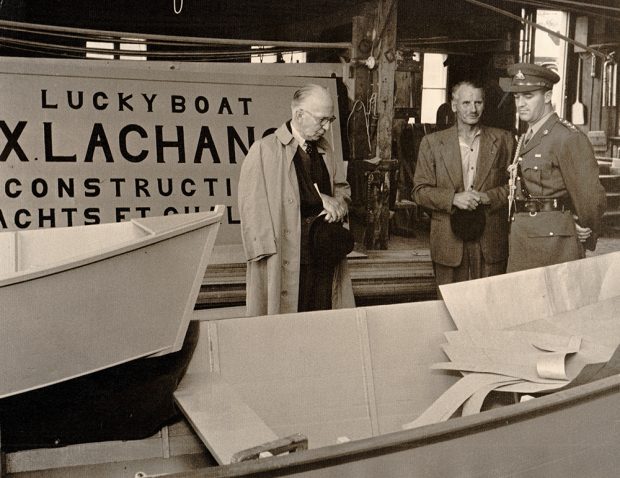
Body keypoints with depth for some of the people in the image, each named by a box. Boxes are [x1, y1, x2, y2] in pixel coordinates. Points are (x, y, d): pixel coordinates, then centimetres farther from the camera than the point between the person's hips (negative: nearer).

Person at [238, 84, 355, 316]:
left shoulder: (325, 151, 14)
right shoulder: (264, 151, -6)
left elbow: (342, 188, 26)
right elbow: (253, 210, -8)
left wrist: (336, 203, 1)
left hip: (326, 260, 6)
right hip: (285, 265, -6)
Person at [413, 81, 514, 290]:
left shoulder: (502, 140, 7)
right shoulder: (433, 142, 5)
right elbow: (420, 191, 1)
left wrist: (487, 197, -12)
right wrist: (453, 198, -15)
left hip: (491, 244, 1)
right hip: (449, 242, 0)